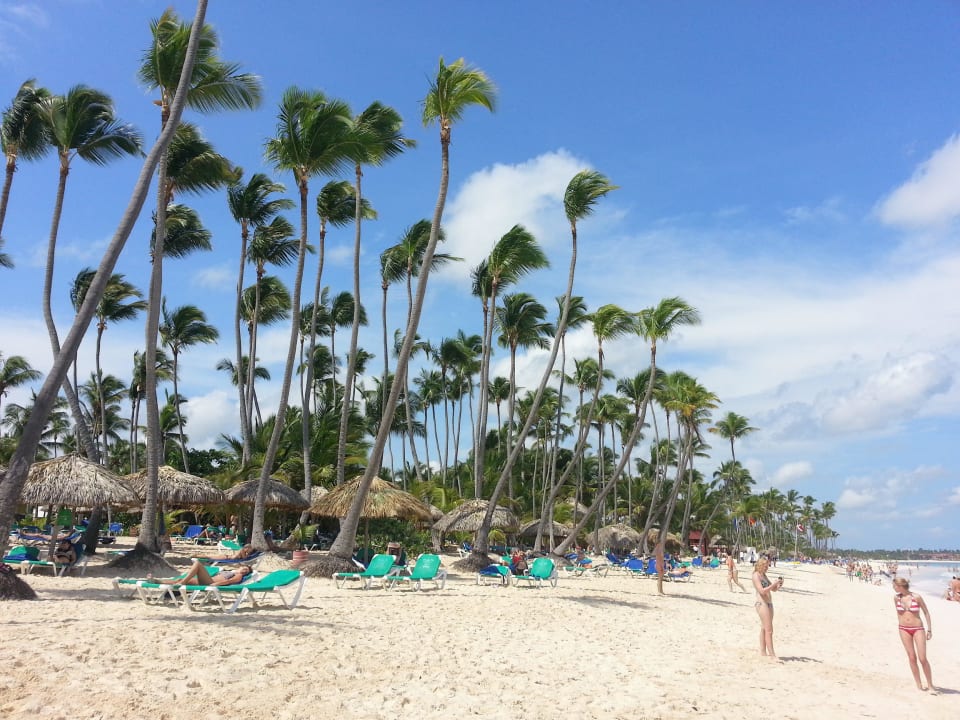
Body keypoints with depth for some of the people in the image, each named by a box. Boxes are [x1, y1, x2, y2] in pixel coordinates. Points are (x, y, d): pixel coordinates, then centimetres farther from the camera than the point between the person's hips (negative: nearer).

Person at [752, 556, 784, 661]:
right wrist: (773, 584, -21)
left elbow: (773, 589, 19)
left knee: (764, 629, 12)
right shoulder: (756, 575, -10)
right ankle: (772, 655, -9)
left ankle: (763, 652, 18)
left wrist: (779, 584, 0)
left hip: (769, 603, 9)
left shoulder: (764, 575, 16)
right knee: (769, 630, -9)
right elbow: (762, 591, -19)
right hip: (762, 603, -9)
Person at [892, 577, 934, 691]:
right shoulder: (896, 598, -1)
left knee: (922, 658, -6)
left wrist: (929, 629, -1)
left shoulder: (917, 597, -11)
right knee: (912, 657, 3)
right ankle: (919, 685, 12)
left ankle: (930, 685, 8)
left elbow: (926, 612, -1)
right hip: (904, 629, 3)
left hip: (918, 629, -3)